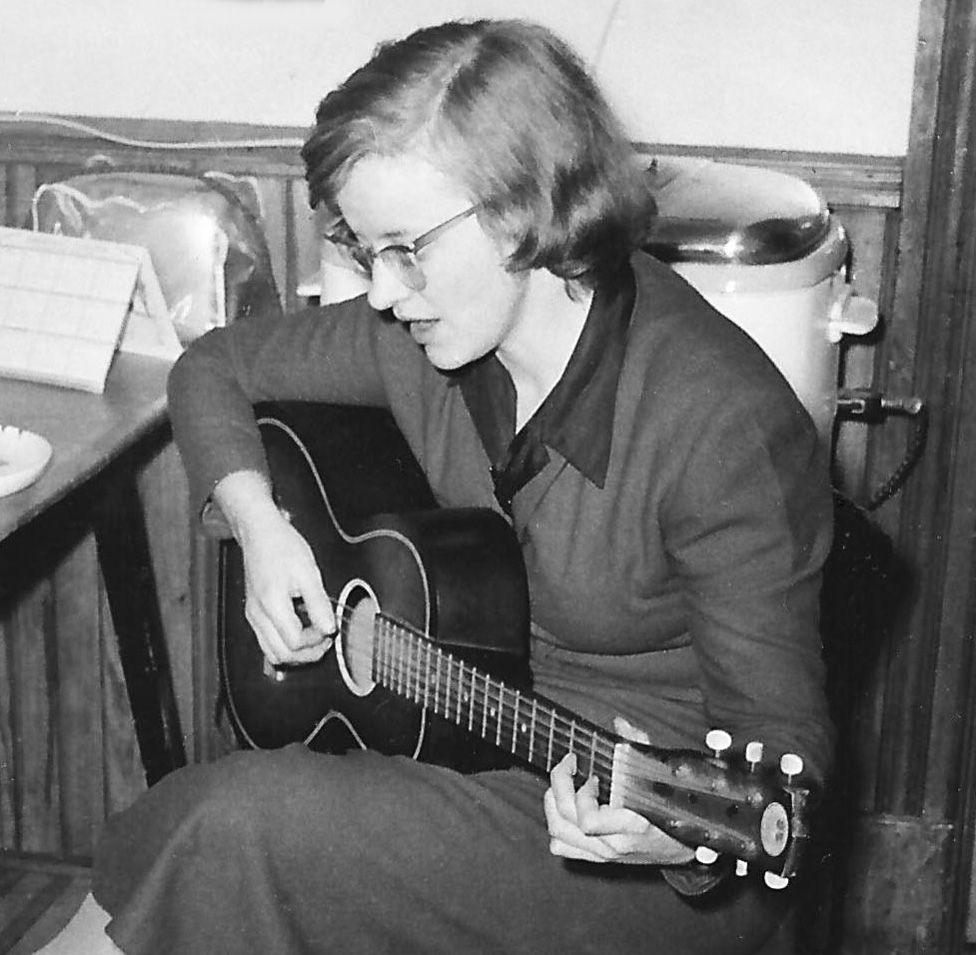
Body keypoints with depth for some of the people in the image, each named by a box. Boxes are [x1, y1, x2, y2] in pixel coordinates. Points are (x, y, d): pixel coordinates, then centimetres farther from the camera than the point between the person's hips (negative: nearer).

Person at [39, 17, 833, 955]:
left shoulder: (721, 426, -25)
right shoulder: (422, 336, -6)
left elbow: (781, 738, -18)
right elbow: (216, 365, 11)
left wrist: (684, 834, -39)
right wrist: (259, 523, -6)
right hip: (469, 733, 6)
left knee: (253, 817, -23)